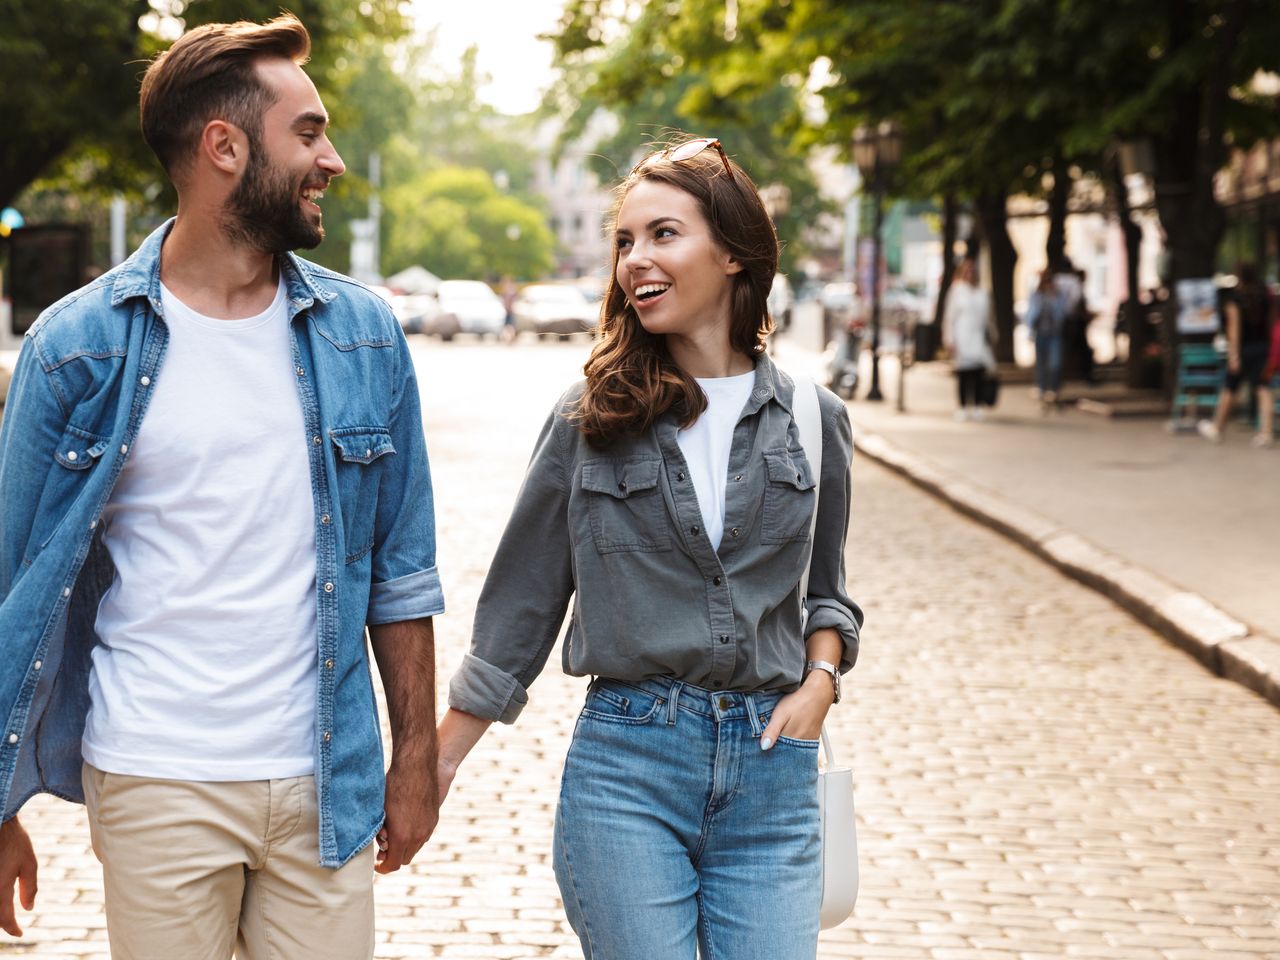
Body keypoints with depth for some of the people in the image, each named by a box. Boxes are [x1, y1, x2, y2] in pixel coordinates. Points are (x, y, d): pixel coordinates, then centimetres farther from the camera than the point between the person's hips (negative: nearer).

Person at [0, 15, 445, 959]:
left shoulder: (362, 334, 5)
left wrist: (417, 756, 8)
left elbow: (401, 569, 10)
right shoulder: (78, 345, -4)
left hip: (324, 785, 3)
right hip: (154, 787, -2)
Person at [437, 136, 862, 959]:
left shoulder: (811, 421, 6)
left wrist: (819, 682, 0)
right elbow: (520, 606, 7)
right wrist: (439, 762, 6)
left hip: (770, 770, 2)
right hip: (625, 760, -1)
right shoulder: (590, 421, 2)